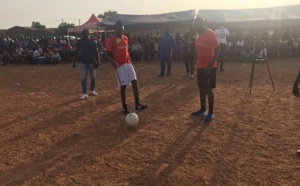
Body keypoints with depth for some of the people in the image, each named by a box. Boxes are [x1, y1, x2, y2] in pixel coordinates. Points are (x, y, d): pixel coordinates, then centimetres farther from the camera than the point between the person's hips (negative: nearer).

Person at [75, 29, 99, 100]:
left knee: (93, 77, 10)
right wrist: (74, 62, 4)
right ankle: (84, 94, 1)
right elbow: (77, 52, 7)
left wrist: (97, 62, -10)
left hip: (91, 62, 0)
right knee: (83, 78, -3)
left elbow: (96, 52, -4)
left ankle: (92, 90, 30)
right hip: (83, 62, 1)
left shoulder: (92, 41, -4)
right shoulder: (79, 42, 1)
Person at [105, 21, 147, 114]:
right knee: (123, 86, -1)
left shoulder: (125, 38, 10)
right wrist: (112, 61, -30)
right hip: (119, 66, -5)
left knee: (134, 82, -6)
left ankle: (137, 105, -2)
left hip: (128, 63, 5)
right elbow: (108, 54, -11)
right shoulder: (111, 40, -8)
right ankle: (124, 107, 14)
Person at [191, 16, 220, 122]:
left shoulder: (210, 34, -15)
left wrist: (210, 65, -23)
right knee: (201, 87, 12)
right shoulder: (197, 34, 8)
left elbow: (217, 50, -19)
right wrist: (196, 61, 11)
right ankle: (202, 110, 25)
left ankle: (211, 113, 8)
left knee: (208, 89, -4)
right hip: (200, 66, 8)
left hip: (210, 67, -7)